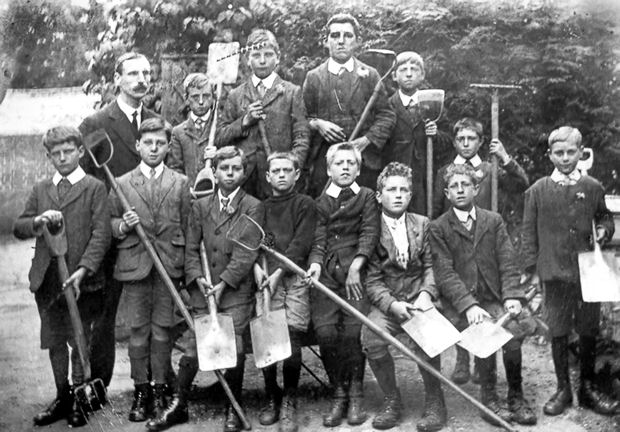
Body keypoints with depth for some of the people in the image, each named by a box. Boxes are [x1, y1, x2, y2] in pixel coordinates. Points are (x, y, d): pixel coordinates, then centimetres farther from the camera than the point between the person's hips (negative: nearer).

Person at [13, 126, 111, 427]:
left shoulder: (94, 188, -1)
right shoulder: (40, 190, 14)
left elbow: (101, 235, -9)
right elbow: (18, 228, 10)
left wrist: (83, 270, -19)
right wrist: (38, 221, -12)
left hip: (81, 281, -4)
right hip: (46, 280, 5)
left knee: (79, 342, 4)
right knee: (54, 342, 13)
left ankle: (79, 400, 17)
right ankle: (62, 397, 26)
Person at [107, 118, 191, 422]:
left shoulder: (180, 183, 6)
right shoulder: (121, 184, 5)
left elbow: (186, 226, 6)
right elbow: (110, 223, 9)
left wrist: (186, 266, 1)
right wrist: (123, 226, -14)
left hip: (169, 265, 0)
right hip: (134, 265, 0)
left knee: (162, 328, 6)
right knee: (138, 329, 5)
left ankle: (159, 389, 17)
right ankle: (141, 390, 15)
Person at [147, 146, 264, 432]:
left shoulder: (253, 207, -1)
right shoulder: (200, 206, 10)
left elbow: (246, 253, -8)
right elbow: (191, 248, 8)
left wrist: (223, 284, -14)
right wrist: (198, 278, -7)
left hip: (236, 292, -3)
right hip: (202, 291, 3)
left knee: (234, 352, -3)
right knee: (191, 351, 4)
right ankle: (178, 407, 18)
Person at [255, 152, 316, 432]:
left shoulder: (305, 204, 8)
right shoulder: (260, 207, 20)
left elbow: (300, 244, -3)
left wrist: (278, 273, -10)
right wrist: (260, 268, -1)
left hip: (295, 279, -3)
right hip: (267, 279, 3)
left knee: (292, 340, -11)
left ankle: (289, 403, 2)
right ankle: (272, 398, 11)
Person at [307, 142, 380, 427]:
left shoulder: (367, 197, 15)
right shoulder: (321, 202, 19)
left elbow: (369, 233, 3)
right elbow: (318, 238, 9)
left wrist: (355, 266, -12)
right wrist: (316, 262, -11)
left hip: (356, 269, -1)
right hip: (326, 272, 2)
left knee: (353, 329, -17)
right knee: (325, 331, -14)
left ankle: (355, 395, -2)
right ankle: (339, 394, 0)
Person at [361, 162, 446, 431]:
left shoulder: (422, 224, 10)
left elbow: (430, 265, 7)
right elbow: (372, 279, -4)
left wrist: (426, 293, -13)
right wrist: (392, 305, -20)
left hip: (418, 299, 1)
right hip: (386, 302, -1)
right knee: (371, 337, -30)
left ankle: (434, 401, -8)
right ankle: (391, 400, -6)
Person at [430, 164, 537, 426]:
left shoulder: (494, 221, 13)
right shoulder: (438, 228, 4)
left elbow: (508, 263, 5)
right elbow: (445, 272, -6)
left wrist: (512, 296, -13)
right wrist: (468, 305, -20)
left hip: (495, 298, 3)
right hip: (461, 302, -2)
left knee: (514, 328, -25)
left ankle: (516, 397, -6)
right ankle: (489, 398, -12)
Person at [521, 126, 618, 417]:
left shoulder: (593, 188, 5)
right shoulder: (538, 191, 2)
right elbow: (529, 233, 3)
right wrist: (532, 269, -2)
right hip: (555, 273, -1)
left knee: (589, 331, 8)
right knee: (558, 333, 5)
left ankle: (588, 387, 23)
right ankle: (563, 389, 19)